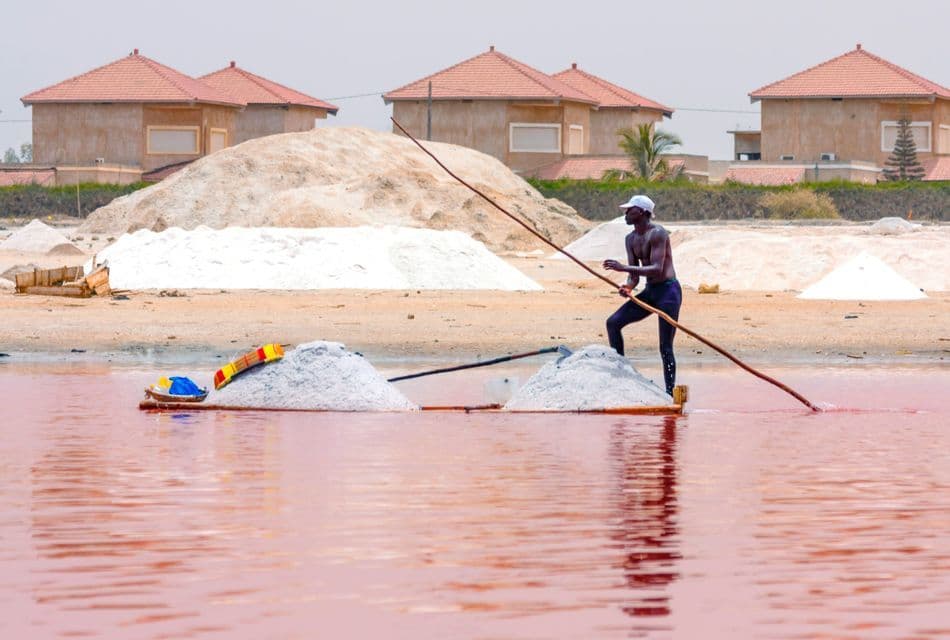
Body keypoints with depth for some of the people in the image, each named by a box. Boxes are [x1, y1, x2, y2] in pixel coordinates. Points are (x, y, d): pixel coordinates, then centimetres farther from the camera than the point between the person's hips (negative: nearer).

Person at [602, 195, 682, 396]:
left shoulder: (657, 234, -16)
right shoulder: (631, 239, 10)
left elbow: (657, 269, -25)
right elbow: (635, 274, 10)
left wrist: (623, 267, -28)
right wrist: (628, 286, -14)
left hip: (668, 290, -9)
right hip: (649, 292, 9)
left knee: (665, 347, -8)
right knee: (613, 322, 0)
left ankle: (670, 392, -3)